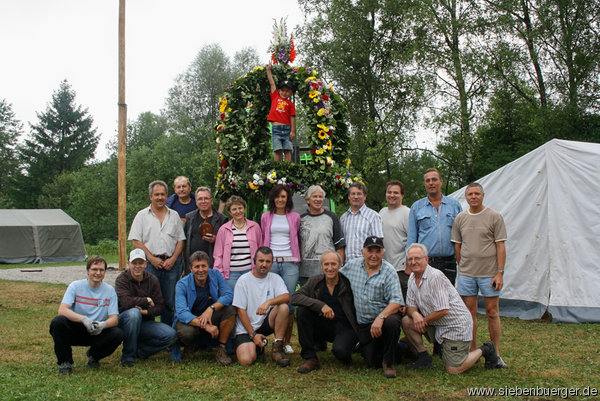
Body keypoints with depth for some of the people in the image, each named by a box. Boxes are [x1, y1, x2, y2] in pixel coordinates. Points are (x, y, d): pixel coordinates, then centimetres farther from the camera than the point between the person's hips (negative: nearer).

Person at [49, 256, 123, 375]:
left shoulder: (109, 290, -1)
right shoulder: (75, 286, -6)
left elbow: (114, 319, -7)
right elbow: (62, 310, -19)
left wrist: (103, 325, -31)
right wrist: (83, 319, -35)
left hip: (96, 333, 1)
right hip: (74, 331, -1)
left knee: (118, 334, -26)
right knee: (58, 322, -30)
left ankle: (93, 355, 7)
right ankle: (65, 362, -8)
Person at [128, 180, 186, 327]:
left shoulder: (174, 215, 14)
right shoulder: (142, 215, 7)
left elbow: (180, 240, 11)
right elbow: (135, 241, 0)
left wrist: (173, 259, -3)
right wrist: (151, 258, -9)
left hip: (171, 263, 2)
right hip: (149, 263, -2)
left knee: (170, 302, 5)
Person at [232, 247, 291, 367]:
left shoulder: (275, 278, 4)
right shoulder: (244, 280, -4)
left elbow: (286, 297, -14)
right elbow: (241, 310, -6)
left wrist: (268, 302, -33)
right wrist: (253, 334, -12)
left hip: (266, 323, 2)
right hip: (246, 329, -2)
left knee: (284, 307, -25)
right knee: (246, 360, -26)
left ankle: (277, 348, -15)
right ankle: (257, 347, 11)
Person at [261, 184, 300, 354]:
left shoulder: (295, 217, 10)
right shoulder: (266, 217, 13)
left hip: (289, 263, -1)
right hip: (270, 262, 1)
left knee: (288, 303, -4)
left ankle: (287, 342, 6)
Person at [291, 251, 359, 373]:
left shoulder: (348, 282, -7)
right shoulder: (315, 281, -1)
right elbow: (295, 297, -14)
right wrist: (320, 305, -25)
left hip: (345, 327, -3)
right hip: (323, 326, 3)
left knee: (339, 350, -34)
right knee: (301, 310, -20)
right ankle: (310, 358, -13)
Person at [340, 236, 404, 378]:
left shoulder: (389, 271, -9)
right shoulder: (352, 265, 3)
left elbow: (396, 302, -18)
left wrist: (380, 317, -33)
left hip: (386, 315, -2)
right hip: (364, 323, 2)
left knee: (391, 322, -37)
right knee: (372, 362, -7)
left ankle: (389, 362, -12)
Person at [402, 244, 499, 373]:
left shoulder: (435, 277, -23)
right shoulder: (412, 278, 4)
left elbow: (443, 310, -26)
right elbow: (410, 306, 5)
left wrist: (424, 321, -14)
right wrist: (415, 314, -18)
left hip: (456, 325, -8)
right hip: (436, 324, 8)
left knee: (453, 370, -9)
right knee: (406, 321, -8)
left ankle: (484, 350, 15)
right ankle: (423, 357, 7)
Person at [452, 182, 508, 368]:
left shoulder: (494, 217, -1)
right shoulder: (460, 218, 8)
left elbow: (500, 246, -3)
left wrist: (500, 272, -8)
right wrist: (462, 268, 11)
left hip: (489, 273, -3)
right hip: (466, 274, 3)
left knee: (492, 312, 3)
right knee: (469, 313, 6)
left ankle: (496, 354, 13)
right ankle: (472, 352, 16)